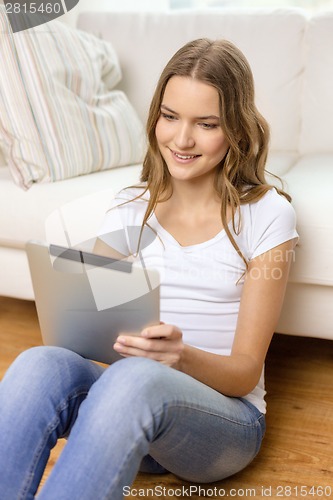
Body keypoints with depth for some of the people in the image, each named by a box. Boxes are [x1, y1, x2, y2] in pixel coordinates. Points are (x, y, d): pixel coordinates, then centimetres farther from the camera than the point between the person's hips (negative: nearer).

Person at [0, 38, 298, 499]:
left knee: (136, 378, -38)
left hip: (224, 418, -2)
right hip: (125, 393, 3)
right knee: (42, 363, -31)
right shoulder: (131, 209, 8)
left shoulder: (265, 214, -3)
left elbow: (245, 373, -5)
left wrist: (184, 357, -27)